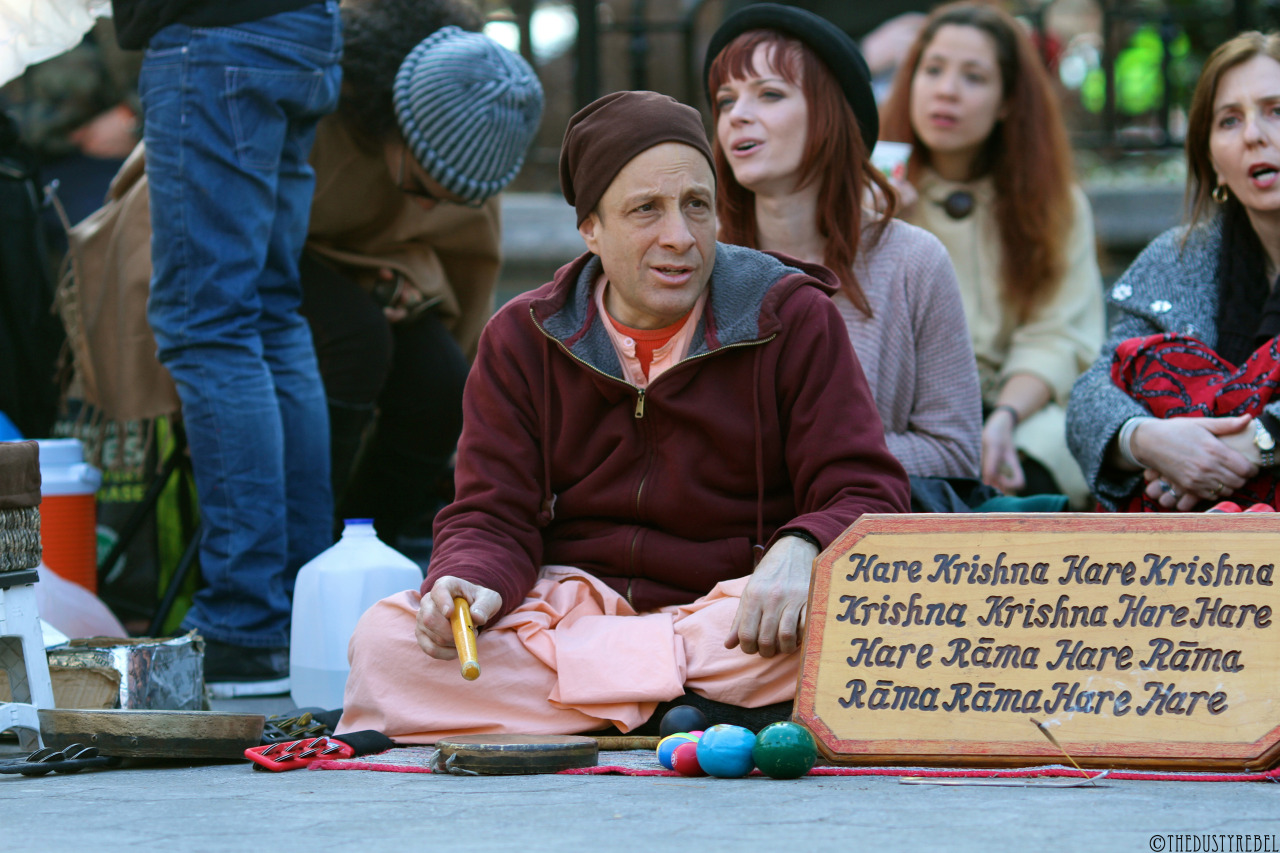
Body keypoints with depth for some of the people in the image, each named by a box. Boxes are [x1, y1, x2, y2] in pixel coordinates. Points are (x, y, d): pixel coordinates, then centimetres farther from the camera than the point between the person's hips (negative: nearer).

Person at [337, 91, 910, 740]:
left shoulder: (792, 317, 2)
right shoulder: (521, 339, 8)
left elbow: (867, 493, -4)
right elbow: (492, 520, 3)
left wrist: (798, 553, -28)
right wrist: (472, 586, -22)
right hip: (566, 607, 2)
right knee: (384, 643, -27)